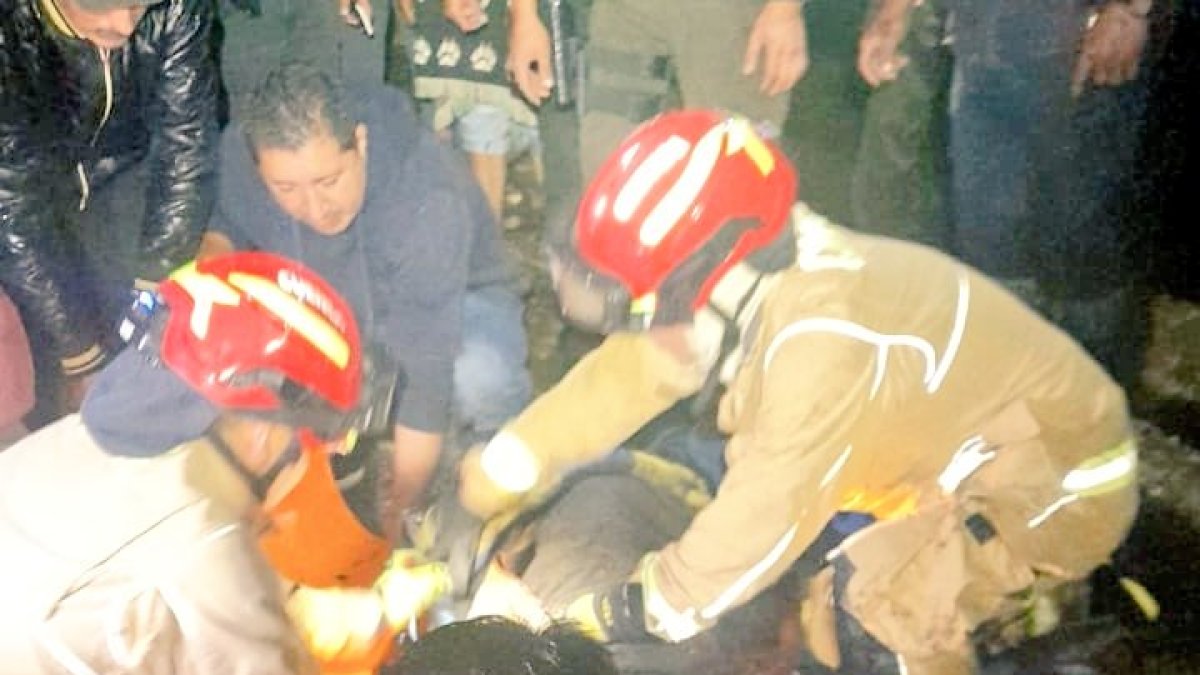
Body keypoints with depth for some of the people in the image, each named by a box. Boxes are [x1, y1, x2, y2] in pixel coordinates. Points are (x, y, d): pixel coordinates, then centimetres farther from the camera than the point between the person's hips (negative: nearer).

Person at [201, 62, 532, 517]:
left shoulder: (428, 201, -37)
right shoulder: (240, 153, -23)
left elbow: (426, 371, -37)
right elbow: (224, 229, 0)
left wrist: (396, 511, -33)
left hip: (455, 305, -4)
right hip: (329, 312, 5)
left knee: (477, 375, -39)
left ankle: (490, 437, -2)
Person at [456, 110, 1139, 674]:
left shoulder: (824, 339, -37)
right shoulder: (742, 288, -10)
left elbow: (763, 521, -30)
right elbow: (617, 382, -5)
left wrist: (607, 619, -18)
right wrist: (477, 492, -5)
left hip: (1060, 483, -8)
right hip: (985, 440, 8)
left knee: (875, 617, -20)